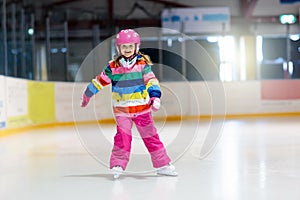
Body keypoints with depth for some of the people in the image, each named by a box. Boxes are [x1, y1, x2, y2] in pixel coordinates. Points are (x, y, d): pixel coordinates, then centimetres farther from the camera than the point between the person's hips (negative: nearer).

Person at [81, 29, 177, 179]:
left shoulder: (143, 64, -4)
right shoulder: (113, 67, -1)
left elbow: (151, 81, -9)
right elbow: (99, 81, 8)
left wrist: (155, 96, -24)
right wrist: (87, 94, 16)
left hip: (142, 108, 0)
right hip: (121, 110, 0)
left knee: (150, 136, 6)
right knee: (122, 136, -12)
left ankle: (163, 165, 14)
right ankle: (117, 165, -3)